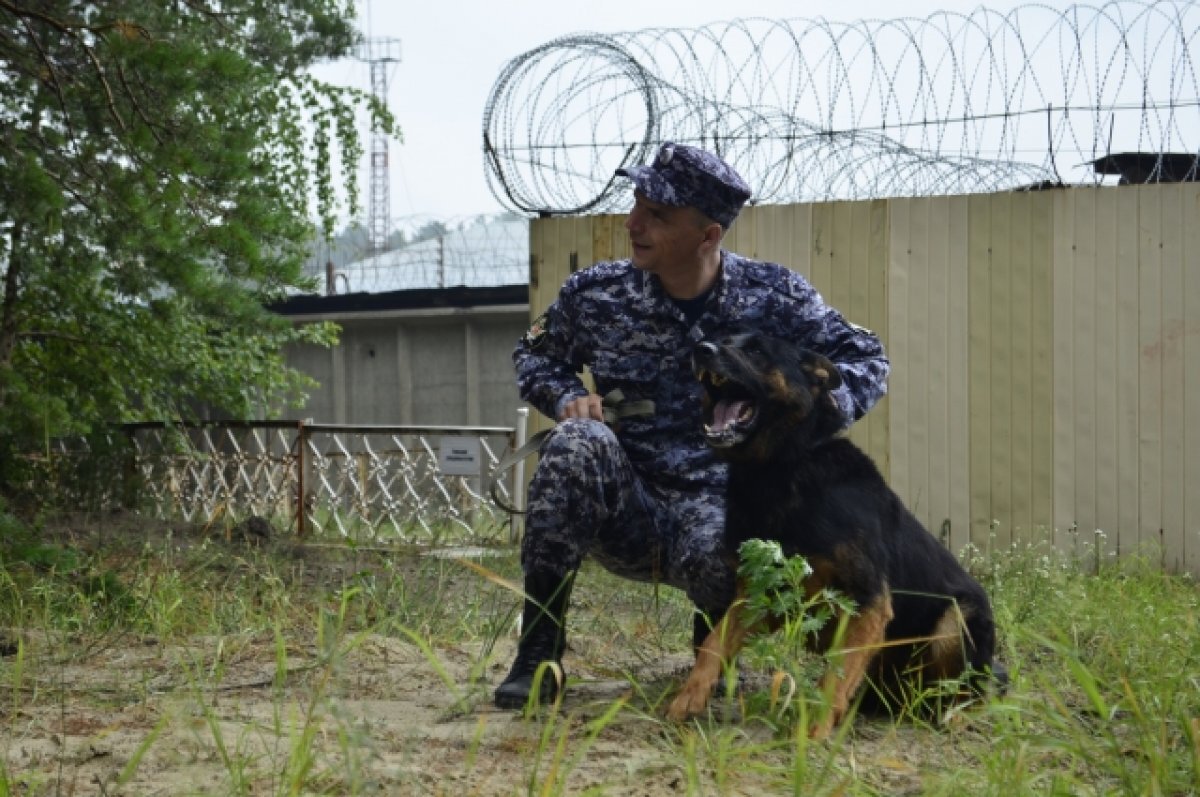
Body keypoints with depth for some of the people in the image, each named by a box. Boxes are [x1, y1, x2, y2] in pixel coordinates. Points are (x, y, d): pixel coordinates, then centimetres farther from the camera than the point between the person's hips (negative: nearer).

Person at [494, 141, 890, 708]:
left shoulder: (774, 296, -4)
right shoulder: (594, 295, -2)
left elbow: (865, 358, 3)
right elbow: (533, 356, 15)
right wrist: (567, 397, -8)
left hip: (721, 503, -1)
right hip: (625, 511, 2)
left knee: (722, 553, -39)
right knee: (577, 442, -32)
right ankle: (537, 656, -24)